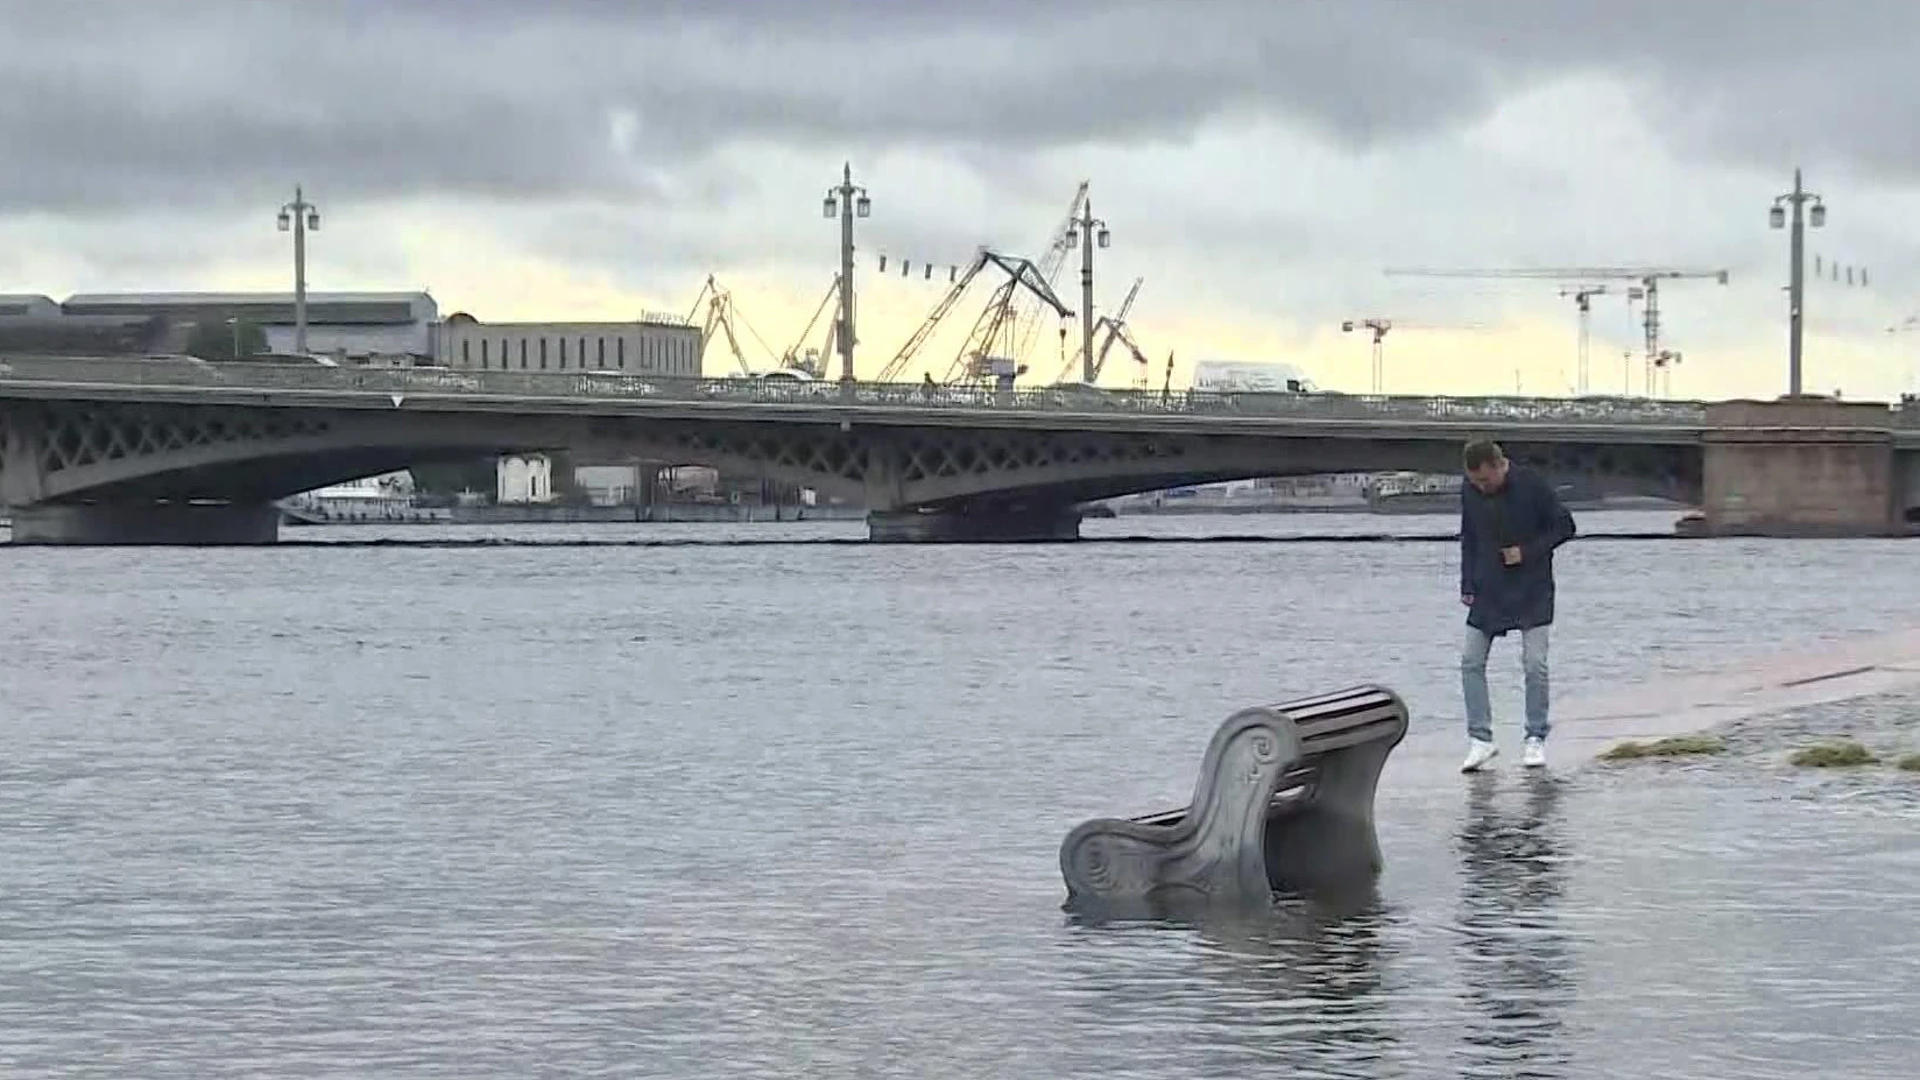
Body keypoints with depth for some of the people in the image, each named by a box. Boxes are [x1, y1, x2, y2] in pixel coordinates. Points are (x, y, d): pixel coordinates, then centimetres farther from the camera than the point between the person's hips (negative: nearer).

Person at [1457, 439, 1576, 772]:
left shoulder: (1532, 486, -13)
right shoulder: (1470, 493, -2)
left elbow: (1564, 527, -6)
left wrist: (1527, 552, -16)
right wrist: (1468, 585, 3)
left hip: (1532, 592, -4)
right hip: (1488, 591, 4)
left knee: (1535, 664, -6)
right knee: (1471, 661, -3)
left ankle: (1536, 739, 6)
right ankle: (1480, 738, 4)